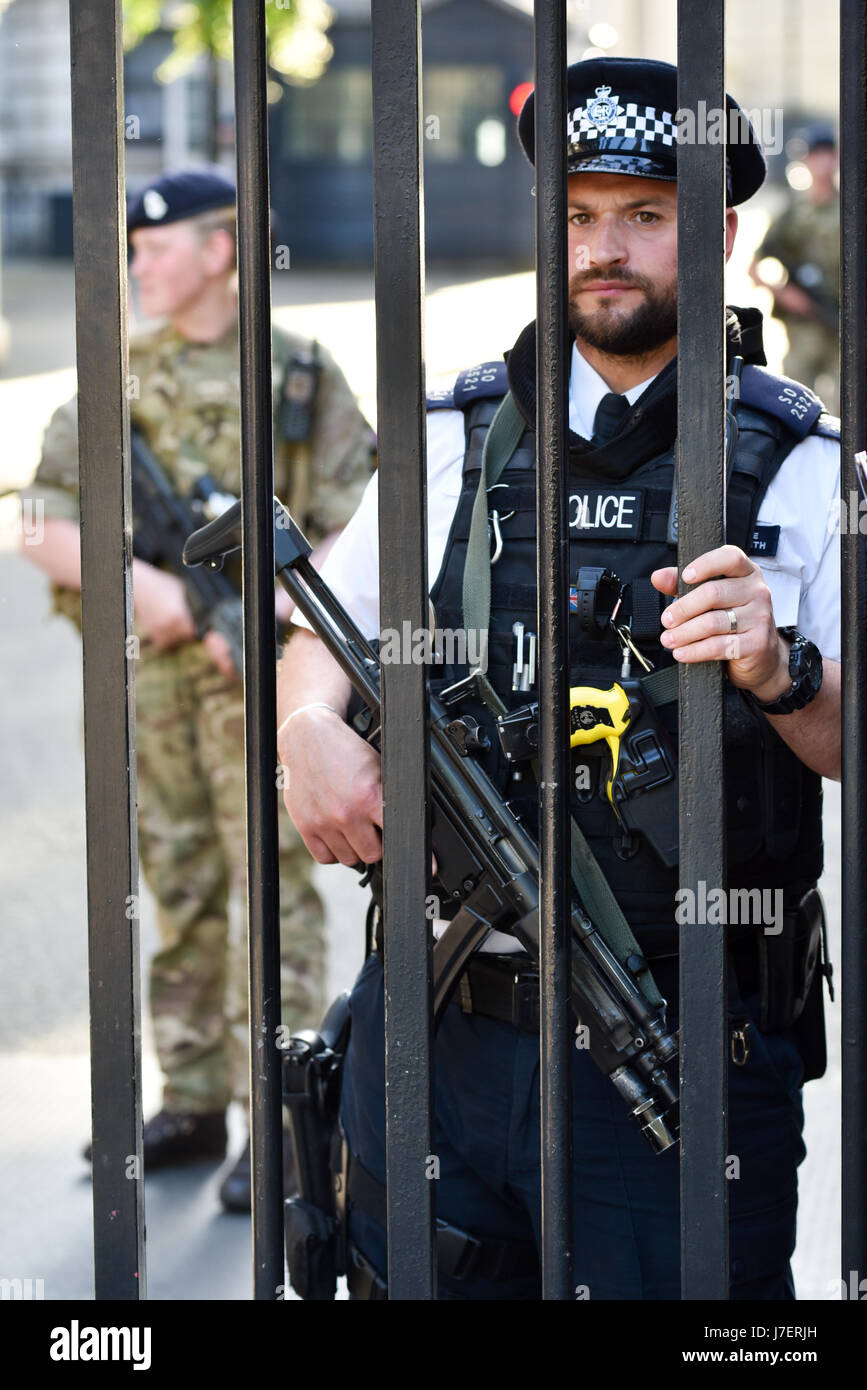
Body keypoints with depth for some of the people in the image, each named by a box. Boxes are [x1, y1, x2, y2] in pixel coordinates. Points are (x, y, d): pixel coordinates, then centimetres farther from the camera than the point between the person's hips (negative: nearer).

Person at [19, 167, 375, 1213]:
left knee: (273, 883, -5)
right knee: (179, 890, 10)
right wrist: (143, 582, -17)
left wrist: (275, 601, -20)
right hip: (146, 669, 4)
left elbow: (361, 526, -5)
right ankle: (192, 1106, 20)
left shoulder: (304, 376, -2)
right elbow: (49, 527, 1)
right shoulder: (119, 378, 6)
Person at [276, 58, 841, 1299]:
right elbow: (321, 643, 15)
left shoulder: (802, 471, 1)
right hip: (434, 1036, 3)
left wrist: (781, 675, -24)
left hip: (684, 1059, -2)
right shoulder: (460, 438, 9)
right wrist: (312, 726, -7)